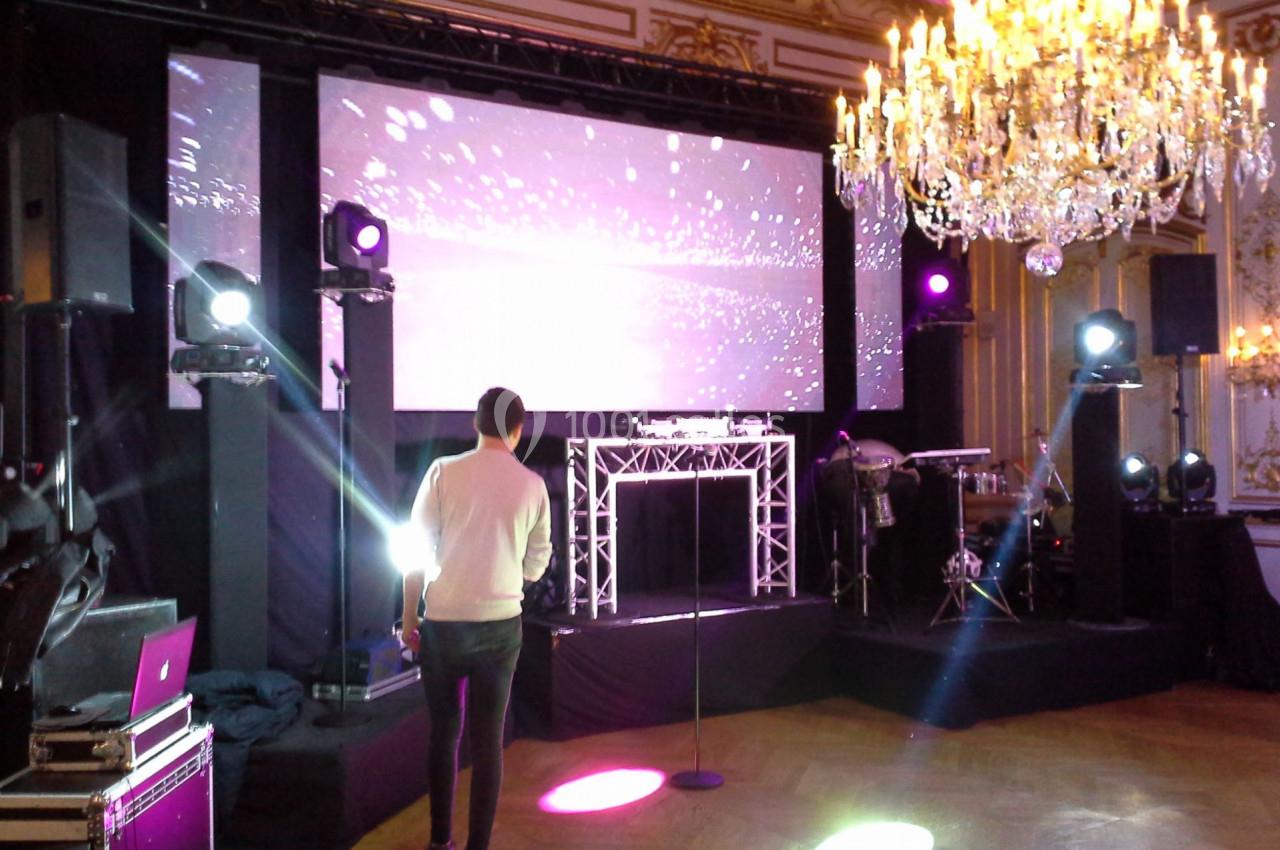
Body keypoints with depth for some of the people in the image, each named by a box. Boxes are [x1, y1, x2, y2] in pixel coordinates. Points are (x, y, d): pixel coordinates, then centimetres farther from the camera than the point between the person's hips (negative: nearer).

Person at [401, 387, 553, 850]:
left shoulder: (444, 472, -4)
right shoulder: (532, 485, 0)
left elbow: (417, 549, -4)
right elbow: (535, 567, 7)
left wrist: (409, 618, 5)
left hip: (444, 621, 0)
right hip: (500, 623, 0)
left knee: (443, 733, 15)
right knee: (488, 741, 7)